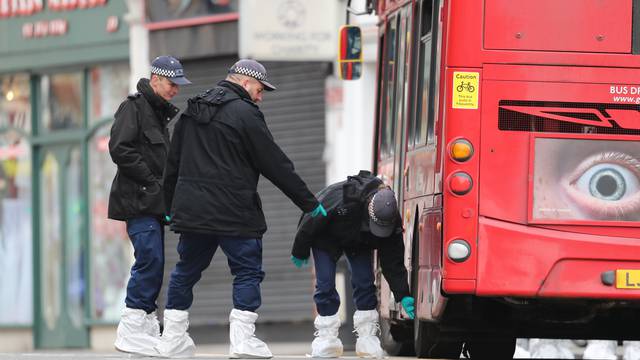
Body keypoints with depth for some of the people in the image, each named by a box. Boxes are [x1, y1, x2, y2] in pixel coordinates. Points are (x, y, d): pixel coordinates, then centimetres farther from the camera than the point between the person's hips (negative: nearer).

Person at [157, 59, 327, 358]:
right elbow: (276, 165, -7)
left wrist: (171, 204, 29)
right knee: (247, 271, 2)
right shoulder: (244, 114, -9)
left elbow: (173, 165, 21)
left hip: (190, 210, 7)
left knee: (185, 272, 15)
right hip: (234, 215, -7)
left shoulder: (192, 112, 14)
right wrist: (309, 203, -1)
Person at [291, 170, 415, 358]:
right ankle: (326, 339, -4)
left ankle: (368, 339, -3)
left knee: (364, 284, -8)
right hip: (326, 237, -3)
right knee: (325, 285, -10)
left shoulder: (392, 221, -30)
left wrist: (403, 295, -27)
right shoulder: (339, 200, -44)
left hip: (359, 242, 3)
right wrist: (300, 252, -13)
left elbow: (393, 261, -21)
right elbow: (309, 223, -27)